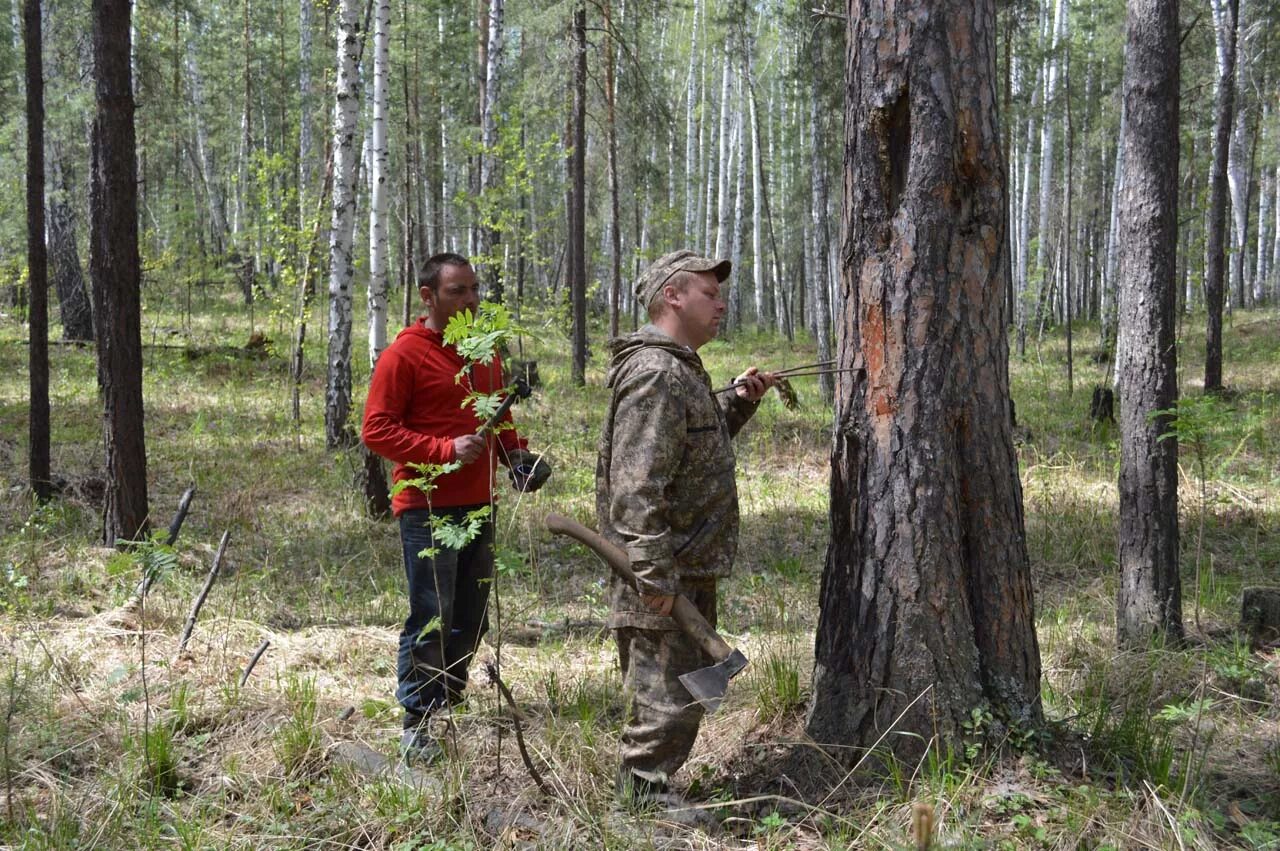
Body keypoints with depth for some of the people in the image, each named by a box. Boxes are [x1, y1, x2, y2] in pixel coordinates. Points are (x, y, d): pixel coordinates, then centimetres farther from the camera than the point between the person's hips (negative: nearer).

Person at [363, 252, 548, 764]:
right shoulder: (404, 355, -8)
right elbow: (376, 430, -13)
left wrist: (516, 453, 6)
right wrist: (445, 450, -21)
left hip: (479, 505, 7)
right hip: (427, 509, -7)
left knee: (471, 615, 13)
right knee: (430, 617, -7)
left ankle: (450, 700, 28)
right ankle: (415, 724, 1)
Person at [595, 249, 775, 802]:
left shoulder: (680, 369, 17)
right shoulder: (655, 373, -18)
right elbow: (636, 483, -26)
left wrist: (739, 402, 16)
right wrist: (653, 574, -29)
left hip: (689, 570, 11)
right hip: (664, 575, -11)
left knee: (688, 687, 19)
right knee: (668, 700, -6)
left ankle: (646, 797, 29)